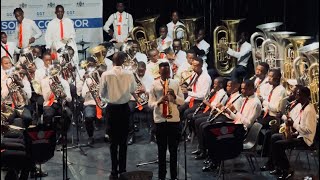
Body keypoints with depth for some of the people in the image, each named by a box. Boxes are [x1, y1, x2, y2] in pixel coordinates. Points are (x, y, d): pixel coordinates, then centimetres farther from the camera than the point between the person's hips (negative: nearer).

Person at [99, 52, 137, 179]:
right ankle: (123, 169, 15)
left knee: (113, 141, 7)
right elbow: (133, 91, 5)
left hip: (112, 108, -1)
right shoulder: (129, 74, -10)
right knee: (123, 141, 11)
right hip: (125, 108, 1)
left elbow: (102, 94, -4)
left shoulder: (106, 75, -13)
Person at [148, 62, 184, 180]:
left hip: (174, 119, 1)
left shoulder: (175, 83, 4)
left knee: (173, 149, 7)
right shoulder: (154, 85, -1)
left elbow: (182, 101, 3)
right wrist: (159, 102, -24)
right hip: (160, 120, -1)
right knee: (161, 149, 6)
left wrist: (174, 96, -15)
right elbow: (150, 104, -4)